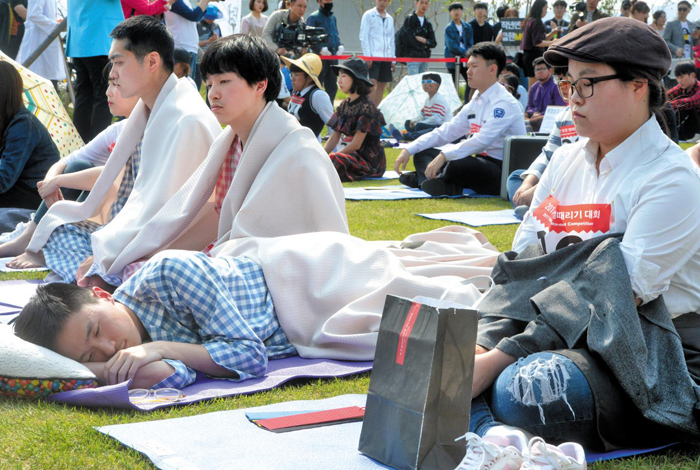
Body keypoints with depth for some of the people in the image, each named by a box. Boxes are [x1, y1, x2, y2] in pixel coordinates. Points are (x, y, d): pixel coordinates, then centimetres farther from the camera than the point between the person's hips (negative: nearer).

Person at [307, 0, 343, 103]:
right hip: (320, 57, -7)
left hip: (333, 57, 7)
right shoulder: (313, 17, -5)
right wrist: (320, 49, -21)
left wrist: (340, 46, 5)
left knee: (332, 87, 10)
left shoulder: (333, 18, 16)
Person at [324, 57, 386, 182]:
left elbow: (356, 144, -17)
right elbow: (334, 137, 10)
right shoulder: (344, 105, 10)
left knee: (335, 160, -34)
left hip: (369, 160, -8)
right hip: (352, 155, 8)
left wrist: (329, 157, -15)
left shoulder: (366, 106, -14)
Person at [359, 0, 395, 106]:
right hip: (373, 56, -5)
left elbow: (392, 40, 17)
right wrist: (367, 56, -13)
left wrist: (393, 60, 11)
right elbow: (363, 37, -5)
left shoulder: (390, 19, 16)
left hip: (386, 57, 5)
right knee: (372, 83, -13)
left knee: (382, 85, 4)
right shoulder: (368, 15, 1)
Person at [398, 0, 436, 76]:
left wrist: (424, 40, -9)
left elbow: (433, 43, 9)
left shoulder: (428, 24, 16)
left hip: (424, 58, 6)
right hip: (413, 57, -6)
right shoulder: (409, 19, -2)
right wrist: (423, 46, -3)